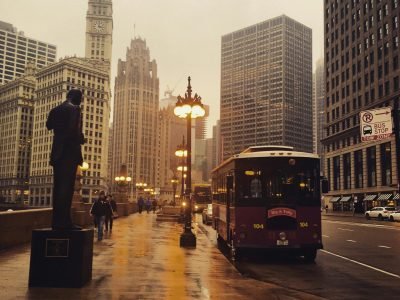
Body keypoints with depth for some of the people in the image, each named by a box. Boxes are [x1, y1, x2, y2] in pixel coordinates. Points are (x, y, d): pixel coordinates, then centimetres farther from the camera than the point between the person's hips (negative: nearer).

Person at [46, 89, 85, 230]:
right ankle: (64, 221, -11)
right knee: (67, 187, -9)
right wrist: (81, 139, 1)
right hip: (70, 151, -7)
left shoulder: (55, 110, 15)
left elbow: (49, 125, 23)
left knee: (58, 187, 8)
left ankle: (57, 221, 10)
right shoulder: (75, 109, -7)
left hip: (58, 152, 7)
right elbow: (75, 130, -17)